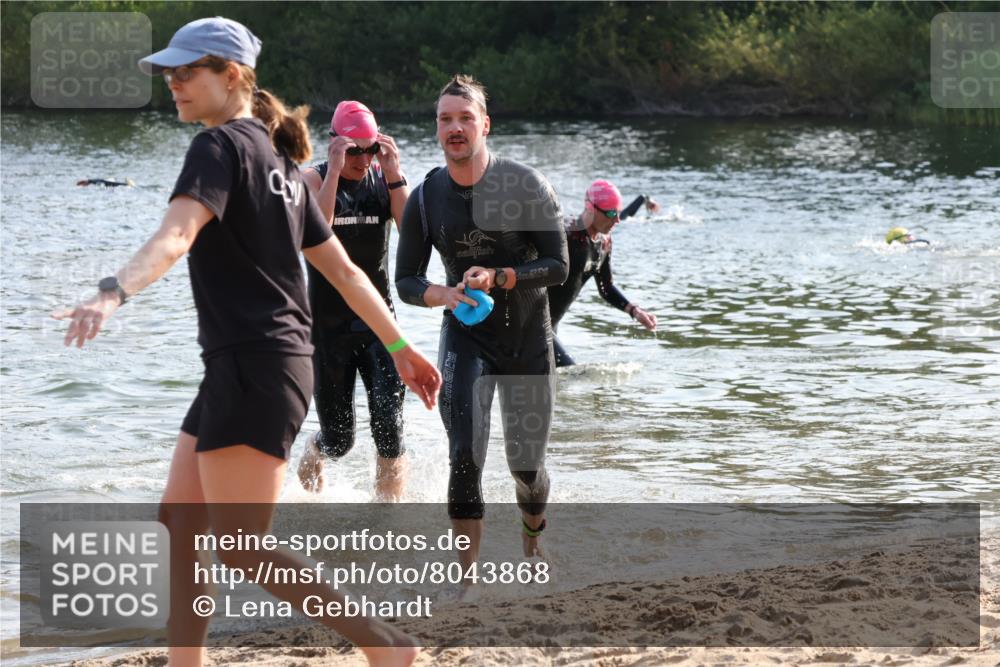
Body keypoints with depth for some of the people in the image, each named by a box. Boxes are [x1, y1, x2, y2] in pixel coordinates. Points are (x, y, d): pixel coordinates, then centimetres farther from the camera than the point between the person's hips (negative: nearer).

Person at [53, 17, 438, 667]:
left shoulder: (220, 145, -10)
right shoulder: (279, 163, 18)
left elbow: (176, 235, -29)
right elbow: (345, 272, 20)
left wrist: (114, 294, -44)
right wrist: (401, 348, 24)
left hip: (253, 366, -10)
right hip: (244, 369, 10)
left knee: (241, 547, -9)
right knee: (181, 521, 13)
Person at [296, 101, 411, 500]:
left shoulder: (384, 179, 3)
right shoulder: (314, 179, -5)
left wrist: (394, 175, -17)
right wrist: (334, 171, -26)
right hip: (328, 325, -2)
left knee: (389, 422, -14)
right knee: (338, 439, 5)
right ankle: (311, 458, 42)